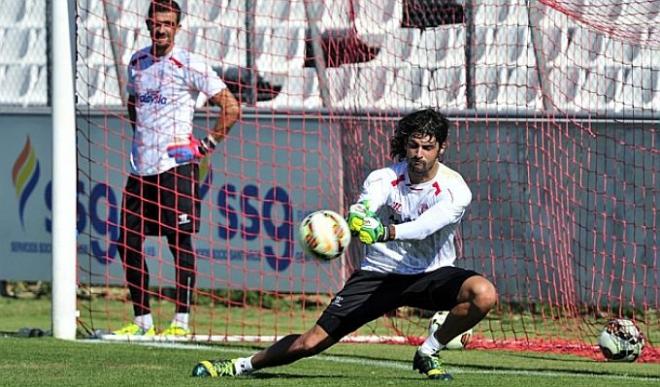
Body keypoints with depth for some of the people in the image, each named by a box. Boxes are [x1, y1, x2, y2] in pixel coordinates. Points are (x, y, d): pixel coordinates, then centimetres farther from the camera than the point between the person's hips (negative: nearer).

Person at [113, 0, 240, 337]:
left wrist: (207, 145, -5)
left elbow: (231, 108, -4)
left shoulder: (189, 65, -5)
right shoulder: (137, 62, 12)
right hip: (140, 166, 6)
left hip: (176, 165, -6)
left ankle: (181, 320, -3)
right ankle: (142, 319, 12)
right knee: (128, 243, 3)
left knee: (180, 242, -6)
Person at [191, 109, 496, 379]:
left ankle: (428, 353, -8)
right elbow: (361, 211, -33)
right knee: (312, 342, -7)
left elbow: (426, 224, -37)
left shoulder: (454, 189, -16)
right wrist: (357, 219, -59)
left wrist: (385, 232, -56)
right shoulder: (383, 179, -11)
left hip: (431, 275, 0)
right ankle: (240, 366, 15)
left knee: (484, 294, -30)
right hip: (379, 274, 0)